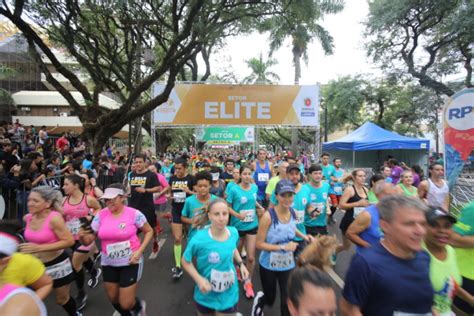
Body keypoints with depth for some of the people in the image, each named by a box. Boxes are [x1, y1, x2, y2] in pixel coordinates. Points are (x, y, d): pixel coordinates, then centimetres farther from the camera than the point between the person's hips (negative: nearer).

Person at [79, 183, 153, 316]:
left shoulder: (134, 214, -17)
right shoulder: (100, 215, -7)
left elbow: (149, 231, -5)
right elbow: (89, 240, -1)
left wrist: (139, 251, -15)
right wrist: (82, 236, -24)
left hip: (130, 262, -4)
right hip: (108, 263, 5)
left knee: (126, 303, 1)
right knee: (113, 299, 21)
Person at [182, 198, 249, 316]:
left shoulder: (234, 232, -14)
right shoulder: (199, 239, -27)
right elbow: (186, 261, -11)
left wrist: (241, 264, -5)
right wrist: (199, 279, -23)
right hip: (206, 294, -1)